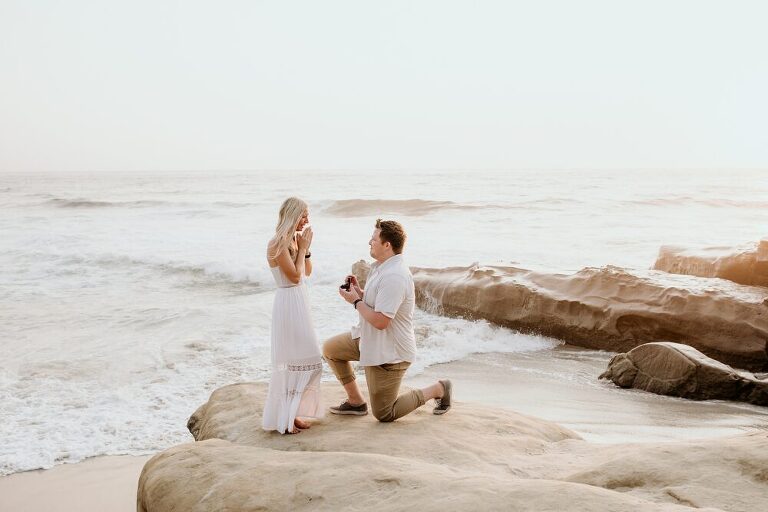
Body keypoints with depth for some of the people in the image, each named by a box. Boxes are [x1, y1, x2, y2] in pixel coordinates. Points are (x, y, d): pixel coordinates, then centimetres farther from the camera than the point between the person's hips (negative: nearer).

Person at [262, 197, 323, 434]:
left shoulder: (294, 239, 8)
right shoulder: (278, 243, -17)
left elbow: (307, 272, 13)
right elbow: (295, 276, -19)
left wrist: (306, 247, 0)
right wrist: (303, 248, -12)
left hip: (300, 301, 9)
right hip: (289, 302, -9)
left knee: (303, 359, 14)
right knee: (291, 360, -3)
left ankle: (291, 413, 24)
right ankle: (282, 418, 8)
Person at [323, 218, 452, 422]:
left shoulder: (394, 277, -29)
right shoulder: (383, 267, 5)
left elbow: (380, 321, -31)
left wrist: (356, 301, -18)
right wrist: (360, 292, 1)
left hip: (388, 352, -10)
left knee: (384, 415, 2)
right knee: (330, 349, 16)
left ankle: (438, 389, 13)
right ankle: (355, 401, 22)